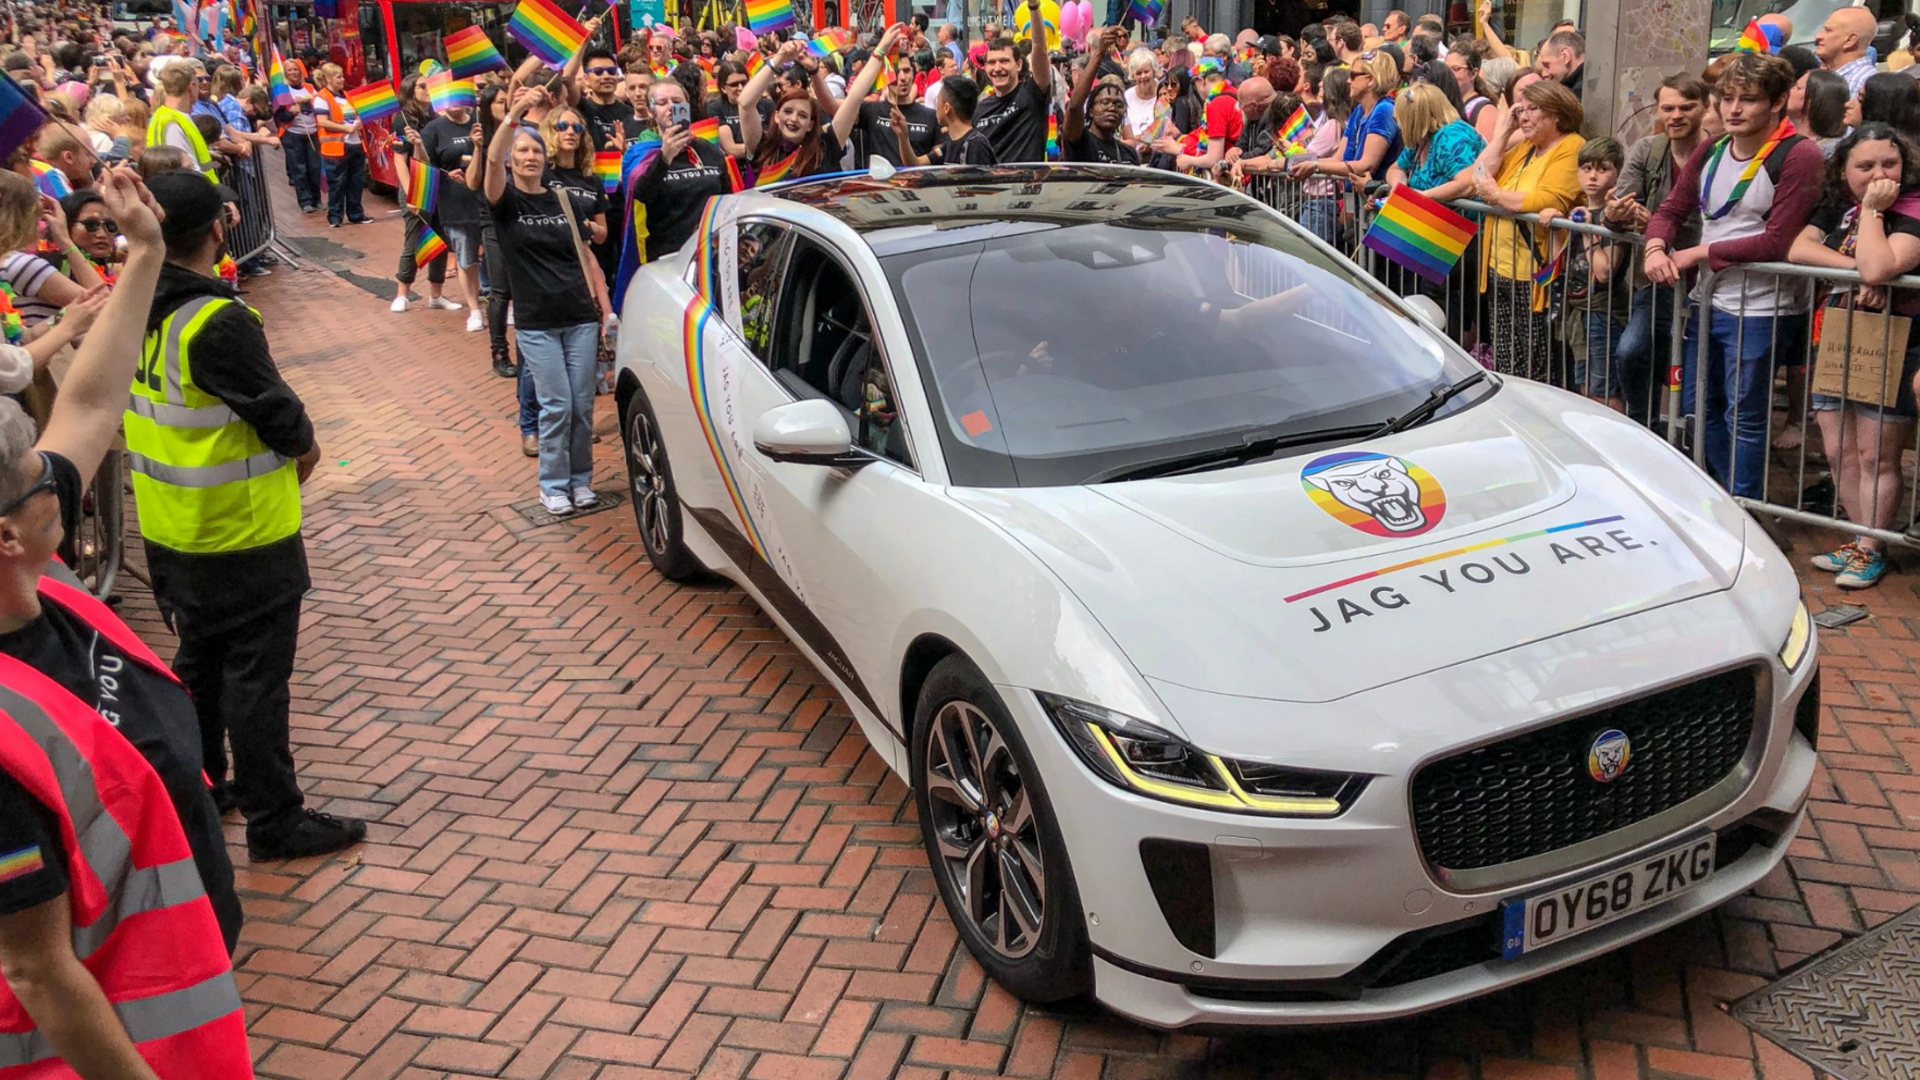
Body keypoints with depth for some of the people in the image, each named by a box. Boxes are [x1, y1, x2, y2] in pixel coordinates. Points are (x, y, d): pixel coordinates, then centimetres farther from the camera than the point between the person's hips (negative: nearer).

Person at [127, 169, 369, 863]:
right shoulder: (218, 324, -25)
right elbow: (283, 420, -21)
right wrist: (305, 450, 1)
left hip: (168, 527, 8)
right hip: (240, 532, -8)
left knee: (197, 662, 22)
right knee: (255, 676, 2)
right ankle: (275, 823, 12)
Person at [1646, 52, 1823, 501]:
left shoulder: (1798, 156, -14)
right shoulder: (1710, 152, 7)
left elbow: (1775, 242, -20)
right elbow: (1670, 211, 8)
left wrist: (1698, 253, -16)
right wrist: (1656, 249, -14)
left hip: (1760, 310, -7)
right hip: (1707, 303, 7)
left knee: (1744, 418, 2)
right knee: (1698, 409, 17)